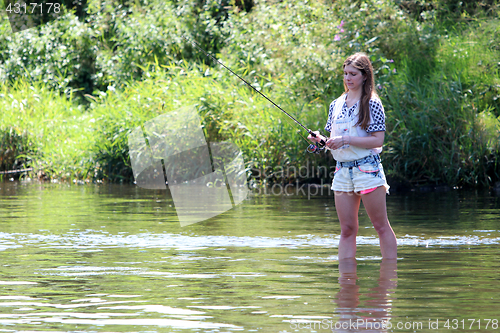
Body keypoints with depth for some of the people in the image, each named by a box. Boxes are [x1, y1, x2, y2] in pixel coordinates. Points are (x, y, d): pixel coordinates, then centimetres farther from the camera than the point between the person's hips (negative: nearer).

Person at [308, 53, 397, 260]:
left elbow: (378, 140, -12)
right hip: (342, 170, 6)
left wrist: (346, 139, -18)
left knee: (381, 226, -2)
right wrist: (321, 140, -4)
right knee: (347, 229, 5)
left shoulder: (372, 104, -5)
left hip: (367, 170, -6)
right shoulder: (336, 105, 13)